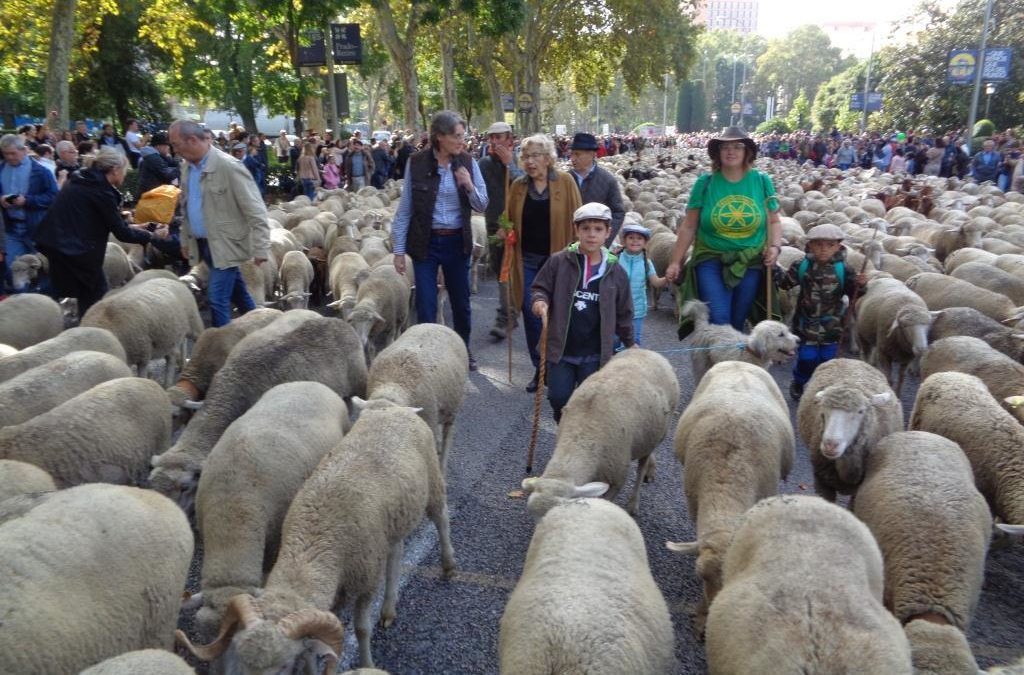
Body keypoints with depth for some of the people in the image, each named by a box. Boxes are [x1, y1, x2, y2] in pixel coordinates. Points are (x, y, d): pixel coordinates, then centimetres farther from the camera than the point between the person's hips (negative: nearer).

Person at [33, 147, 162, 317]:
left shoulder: (82, 181, 13)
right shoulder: (101, 191, -14)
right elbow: (121, 233, -11)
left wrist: (131, 227, 23)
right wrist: (152, 235, 1)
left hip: (56, 242, 9)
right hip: (75, 249, -9)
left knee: (87, 296, 16)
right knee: (97, 297, 3)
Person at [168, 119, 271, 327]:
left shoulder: (229, 166, -18)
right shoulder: (187, 168, 6)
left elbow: (255, 210, -18)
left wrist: (260, 248, -20)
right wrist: (185, 240, 21)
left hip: (226, 245, -7)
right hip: (203, 245, 7)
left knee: (218, 299, -9)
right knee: (237, 293, 19)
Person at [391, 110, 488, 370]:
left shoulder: (468, 163, -2)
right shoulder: (417, 163, -8)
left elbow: (482, 205, 3)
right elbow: (404, 209, -4)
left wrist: (470, 186, -17)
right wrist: (399, 250, -6)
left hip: (457, 242, 3)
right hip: (426, 242, -2)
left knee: (461, 301, 15)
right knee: (426, 305, 2)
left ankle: (464, 350, 35)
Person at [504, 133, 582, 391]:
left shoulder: (565, 182, -3)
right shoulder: (518, 186, 6)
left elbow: (576, 218, -2)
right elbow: (511, 220, 15)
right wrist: (505, 231, -6)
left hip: (557, 260, -3)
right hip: (527, 260, 3)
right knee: (531, 316, 5)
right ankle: (539, 369, 20)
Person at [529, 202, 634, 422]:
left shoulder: (615, 271, 0)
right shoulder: (559, 261, -5)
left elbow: (623, 312, 8)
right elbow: (540, 288, 4)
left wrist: (629, 343, 14)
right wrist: (540, 301, -18)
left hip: (594, 354, 0)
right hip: (561, 349, 0)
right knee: (559, 398, 6)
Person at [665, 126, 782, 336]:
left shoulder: (762, 181, 3)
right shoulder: (705, 183, -2)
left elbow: (774, 221, 10)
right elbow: (689, 227, 1)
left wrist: (775, 246, -8)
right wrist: (675, 262, 1)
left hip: (750, 263, 2)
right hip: (711, 260, -2)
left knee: (737, 322, 11)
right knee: (718, 319, -16)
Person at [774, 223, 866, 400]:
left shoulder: (843, 270, -6)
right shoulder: (802, 266, -5)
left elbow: (854, 295, 1)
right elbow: (786, 283, 6)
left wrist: (861, 285, -19)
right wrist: (773, 267, -3)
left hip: (831, 325, 1)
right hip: (807, 323, -1)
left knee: (826, 358, 6)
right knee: (806, 358, 0)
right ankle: (798, 384, 26)